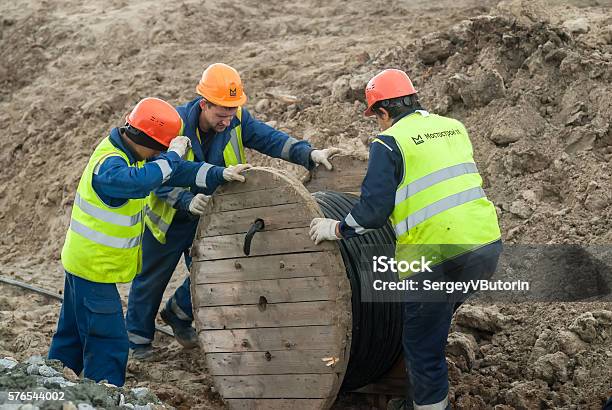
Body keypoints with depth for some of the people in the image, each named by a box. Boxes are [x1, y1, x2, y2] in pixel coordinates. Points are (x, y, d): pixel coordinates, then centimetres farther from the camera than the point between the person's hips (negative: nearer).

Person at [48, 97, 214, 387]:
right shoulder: (109, 165, -27)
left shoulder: (127, 152, 2)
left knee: (74, 333, 22)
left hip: (83, 262, 10)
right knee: (108, 342, -5)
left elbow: (168, 171, 7)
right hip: (94, 267, -10)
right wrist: (172, 156, -36)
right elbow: (138, 181, -48)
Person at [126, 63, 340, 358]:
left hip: (210, 215, 3)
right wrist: (188, 201, -45)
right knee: (152, 279, 12)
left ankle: (178, 314, 36)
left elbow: (270, 139, -22)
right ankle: (139, 339, 33)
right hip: (170, 217, -3)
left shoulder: (237, 120, -18)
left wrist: (309, 154, -37)